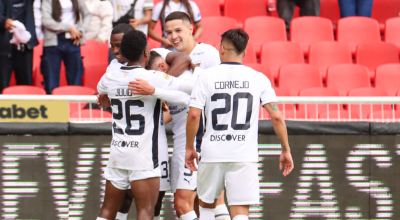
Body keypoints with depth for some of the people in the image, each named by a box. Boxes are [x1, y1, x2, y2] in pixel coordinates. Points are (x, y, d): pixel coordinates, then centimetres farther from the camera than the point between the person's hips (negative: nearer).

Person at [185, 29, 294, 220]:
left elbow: (194, 115, -6)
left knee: (206, 204, 20)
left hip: (212, 153, 0)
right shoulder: (259, 78, 2)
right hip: (245, 155, 0)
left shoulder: (206, 77, 0)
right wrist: (286, 150, 5)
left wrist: (189, 147, 6)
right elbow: (276, 117, -3)